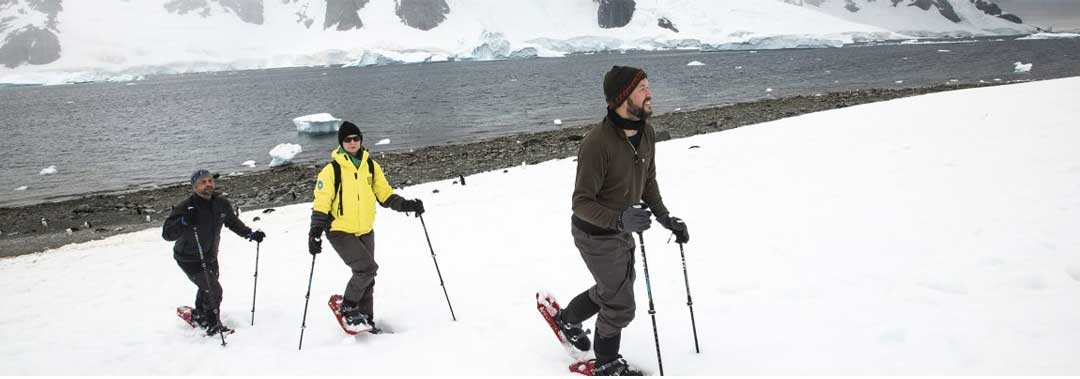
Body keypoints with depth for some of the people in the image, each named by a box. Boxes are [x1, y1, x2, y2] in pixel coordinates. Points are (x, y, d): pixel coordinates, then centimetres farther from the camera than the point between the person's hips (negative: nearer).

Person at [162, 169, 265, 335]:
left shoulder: (221, 203, -9)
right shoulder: (185, 207, -26)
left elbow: (233, 222, 10)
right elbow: (167, 234, -29)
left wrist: (250, 234, 0)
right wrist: (184, 221, -45)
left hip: (210, 257, 7)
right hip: (189, 259, -7)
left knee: (207, 288, 25)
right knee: (213, 290, -12)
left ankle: (199, 316, 52)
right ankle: (213, 326, 9)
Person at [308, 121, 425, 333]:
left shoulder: (371, 166, 4)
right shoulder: (332, 170, -10)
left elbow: (385, 194, 10)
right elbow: (321, 204, -10)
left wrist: (406, 205, -5)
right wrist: (315, 233, -19)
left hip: (365, 232, 5)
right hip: (340, 232, -5)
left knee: (367, 278, 10)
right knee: (368, 268, -20)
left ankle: (366, 320, 25)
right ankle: (348, 309, 0)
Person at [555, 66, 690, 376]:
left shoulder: (647, 132, -7)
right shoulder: (597, 143, -32)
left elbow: (648, 180, 9)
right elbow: (581, 203, -28)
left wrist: (664, 216, 0)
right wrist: (619, 220, -43)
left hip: (621, 229, 8)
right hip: (596, 235, -8)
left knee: (616, 288, 27)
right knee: (621, 306, 4)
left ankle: (567, 319, 52)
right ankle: (607, 364, 30)